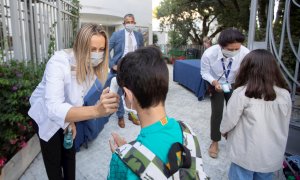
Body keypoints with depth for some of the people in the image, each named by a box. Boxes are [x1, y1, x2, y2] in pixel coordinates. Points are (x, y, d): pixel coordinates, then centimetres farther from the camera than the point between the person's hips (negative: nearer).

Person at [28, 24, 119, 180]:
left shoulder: (94, 66, -20)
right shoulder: (58, 62, -38)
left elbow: (78, 94, -4)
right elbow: (54, 109, -51)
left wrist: (72, 119, -10)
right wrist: (96, 110, -64)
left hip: (66, 115, 5)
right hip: (46, 115, -5)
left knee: (70, 154, 20)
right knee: (54, 160, 9)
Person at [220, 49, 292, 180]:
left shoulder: (241, 93, -21)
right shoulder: (285, 94, -7)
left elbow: (229, 119, -13)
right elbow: (284, 125, 5)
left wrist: (223, 130, 9)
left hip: (247, 153, -4)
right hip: (273, 154, 4)